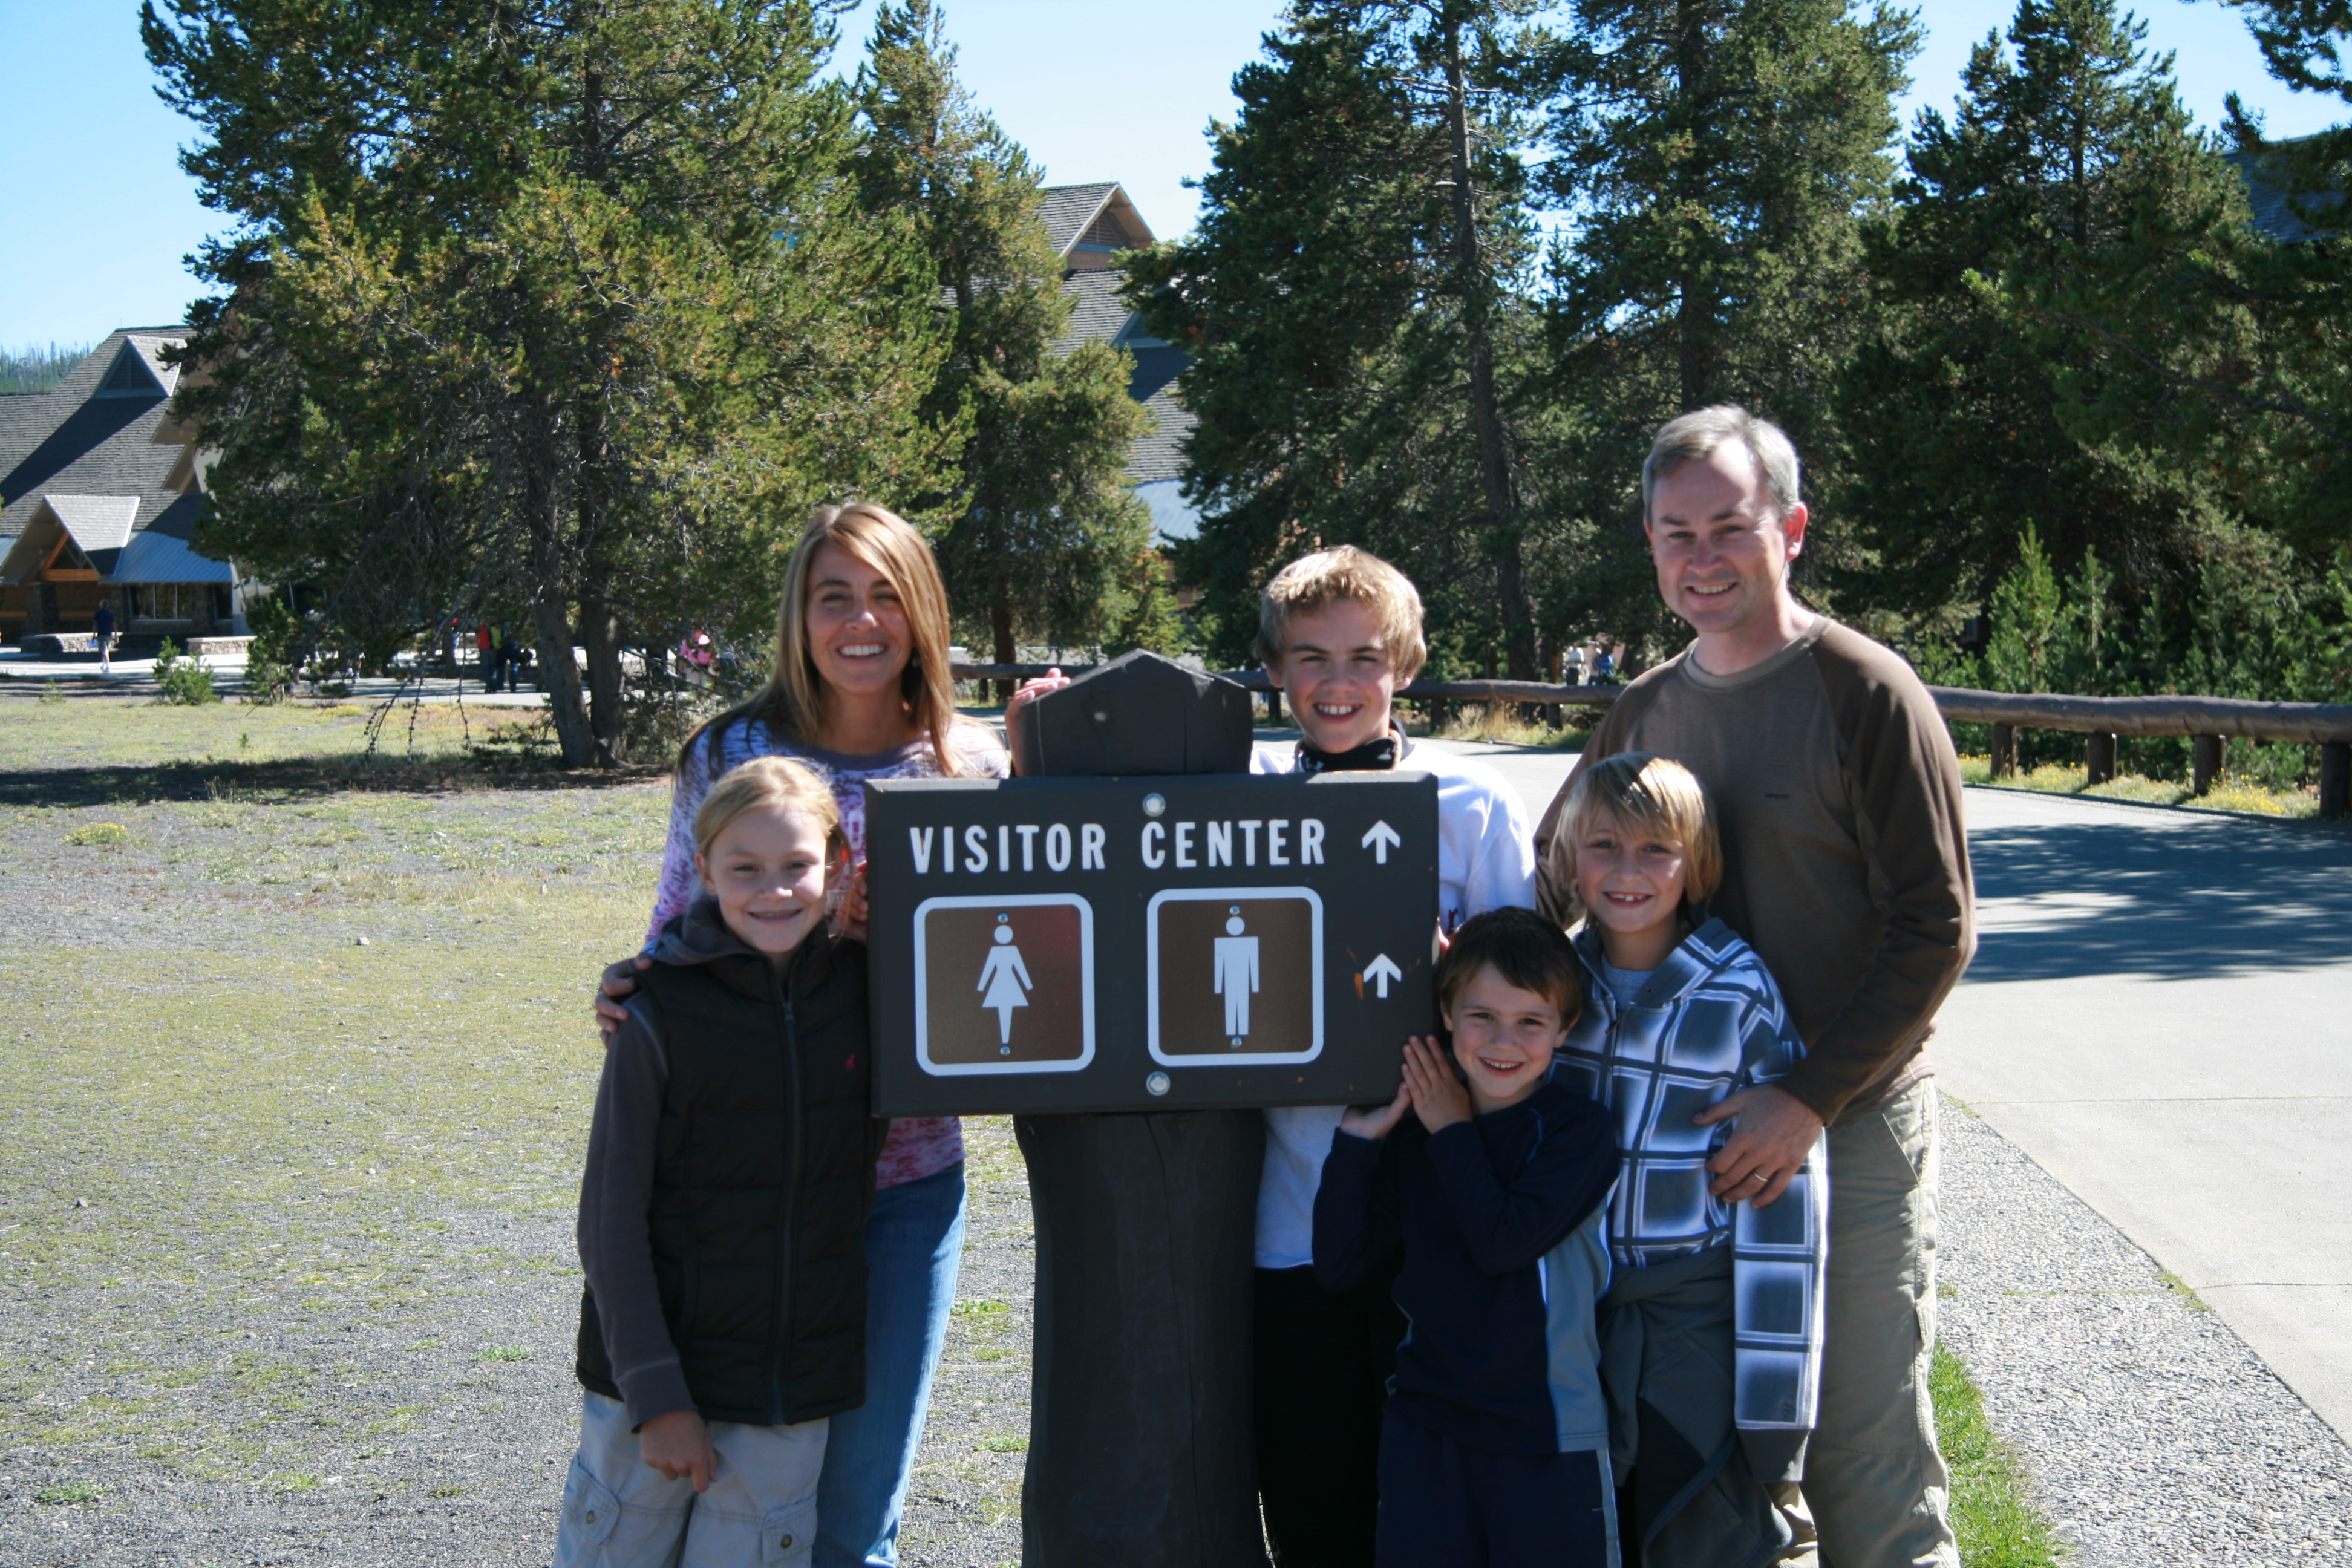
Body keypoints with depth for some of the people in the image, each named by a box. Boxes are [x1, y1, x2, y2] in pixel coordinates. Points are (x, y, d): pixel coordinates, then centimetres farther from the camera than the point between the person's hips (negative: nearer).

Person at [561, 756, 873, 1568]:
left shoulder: (862, 986, -2)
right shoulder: (661, 1015, -12)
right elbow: (611, 1221, -9)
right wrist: (657, 1397, -11)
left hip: (795, 1387, 3)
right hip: (654, 1369, -3)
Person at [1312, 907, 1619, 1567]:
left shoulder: (1577, 1128, -6)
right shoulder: (1410, 1129, 4)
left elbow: (1503, 1242, -19)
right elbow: (1340, 1268, 2)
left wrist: (1454, 1134, -8)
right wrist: (1357, 1140, -6)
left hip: (1548, 1437, -3)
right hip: (1425, 1424, 3)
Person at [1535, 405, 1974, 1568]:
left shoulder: (1866, 693, -8)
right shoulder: (1642, 713, 9)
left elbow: (1934, 930, -12)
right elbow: (1548, 893, 18)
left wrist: (1809, 1100, -19)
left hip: (1849, 1132, -5)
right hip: (1683, 1136, 5)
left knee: (1862, 1457, 0)